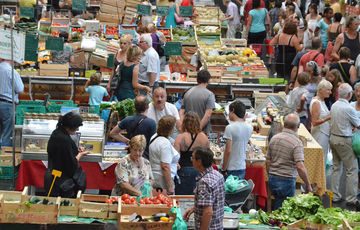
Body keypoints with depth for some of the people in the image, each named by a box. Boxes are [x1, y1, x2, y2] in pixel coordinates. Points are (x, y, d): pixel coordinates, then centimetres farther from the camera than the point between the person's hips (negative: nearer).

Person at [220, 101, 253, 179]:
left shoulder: (230, 128, -15)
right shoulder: (249, 128, 3)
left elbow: (228, 151, -17)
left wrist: (223, 169, -10)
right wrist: (244, 120, 17)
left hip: (230, 168, -6)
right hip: (242, 167, 6)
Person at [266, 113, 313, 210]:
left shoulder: (274, 138, 4)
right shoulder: (296, 143, -15)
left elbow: (268, 162, 10)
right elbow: (300, 167, -22)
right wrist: (308, 185, -13)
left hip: (272, 179, 6)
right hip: (287, 180, -6)